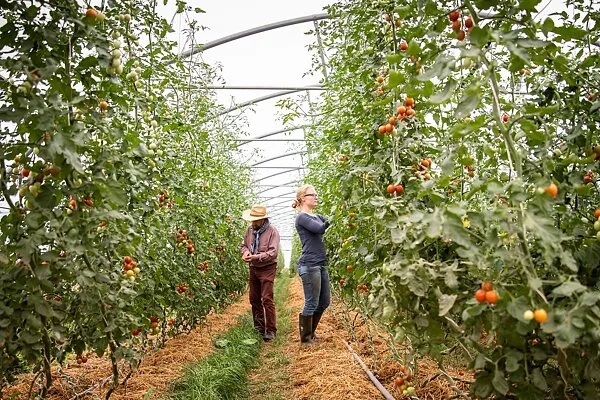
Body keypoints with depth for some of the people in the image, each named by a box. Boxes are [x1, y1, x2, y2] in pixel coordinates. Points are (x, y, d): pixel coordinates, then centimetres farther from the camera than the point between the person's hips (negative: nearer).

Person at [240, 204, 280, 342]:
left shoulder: (272, 231, -13)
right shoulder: (250, 229, 4)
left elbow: (273, 252, -20)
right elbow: (243, 245, 15)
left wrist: (255, 257, -27)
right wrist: (246, 252, -9)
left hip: (267, 269, -6)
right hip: (253, 269, 6)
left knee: (267, 299, -10)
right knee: (254, 299, 11)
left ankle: (271, 330, -1)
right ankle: (259, 328, 24)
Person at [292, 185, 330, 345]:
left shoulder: (318, 217, 18)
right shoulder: (302, 217, -8)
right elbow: (320, 228, -22)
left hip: (321, 264, 9)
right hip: (309, 265, -9)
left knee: (324, 301, 14)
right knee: (311, 303, -1)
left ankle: (310, 332, 29)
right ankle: (305, 338, 14)